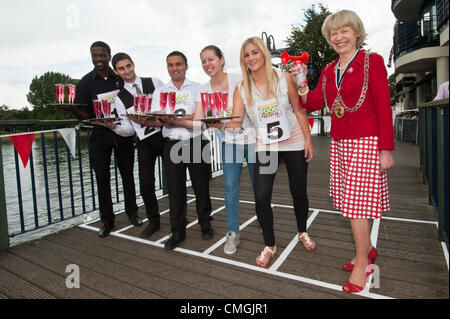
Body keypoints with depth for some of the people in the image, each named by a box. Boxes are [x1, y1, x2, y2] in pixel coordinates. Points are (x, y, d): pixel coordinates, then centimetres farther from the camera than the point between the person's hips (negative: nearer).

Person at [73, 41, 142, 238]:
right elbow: (83, 114, -2)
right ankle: (107, 220, 14)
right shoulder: (86, 82, 2)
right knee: (102, 178, 1)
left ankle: (131, 212, 26)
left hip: (123, 133, 1)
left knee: (127, 174, 10)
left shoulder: (121, 78, 6)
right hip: (100, 135, -1)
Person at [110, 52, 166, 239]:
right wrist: (162, 121, -21)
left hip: (165, 135, 0)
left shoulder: (154, 82, 8)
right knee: (145, 183, 2)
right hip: (145, 141, 1)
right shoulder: (119, 98, 6)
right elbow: (136, 120, -5)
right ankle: (153, 222, 22)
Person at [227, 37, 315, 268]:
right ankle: (269, 245, 15)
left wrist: (308, 140, -4)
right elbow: (236, 122, -11)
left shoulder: (283, 78, -6)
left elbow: (299, 110, -1)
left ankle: (302, 232, 40)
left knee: (299, 193, 11)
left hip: (294, 142, 0)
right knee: (261, 198, -10)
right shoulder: (242, 88, -4)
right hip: (264, 147, 0)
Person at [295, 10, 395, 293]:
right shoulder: (328, 71, 14)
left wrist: (386, 149, -11)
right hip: (339, 143, 6)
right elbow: (316, 103, 9)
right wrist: (303, 90, -11)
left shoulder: (372, 62, -3)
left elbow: (384, 107, -7)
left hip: (365, 142, -6)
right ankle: (368, 250, 31)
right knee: (349, 202, 10)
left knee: (356, 202, -5)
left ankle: (362, 264, 11)